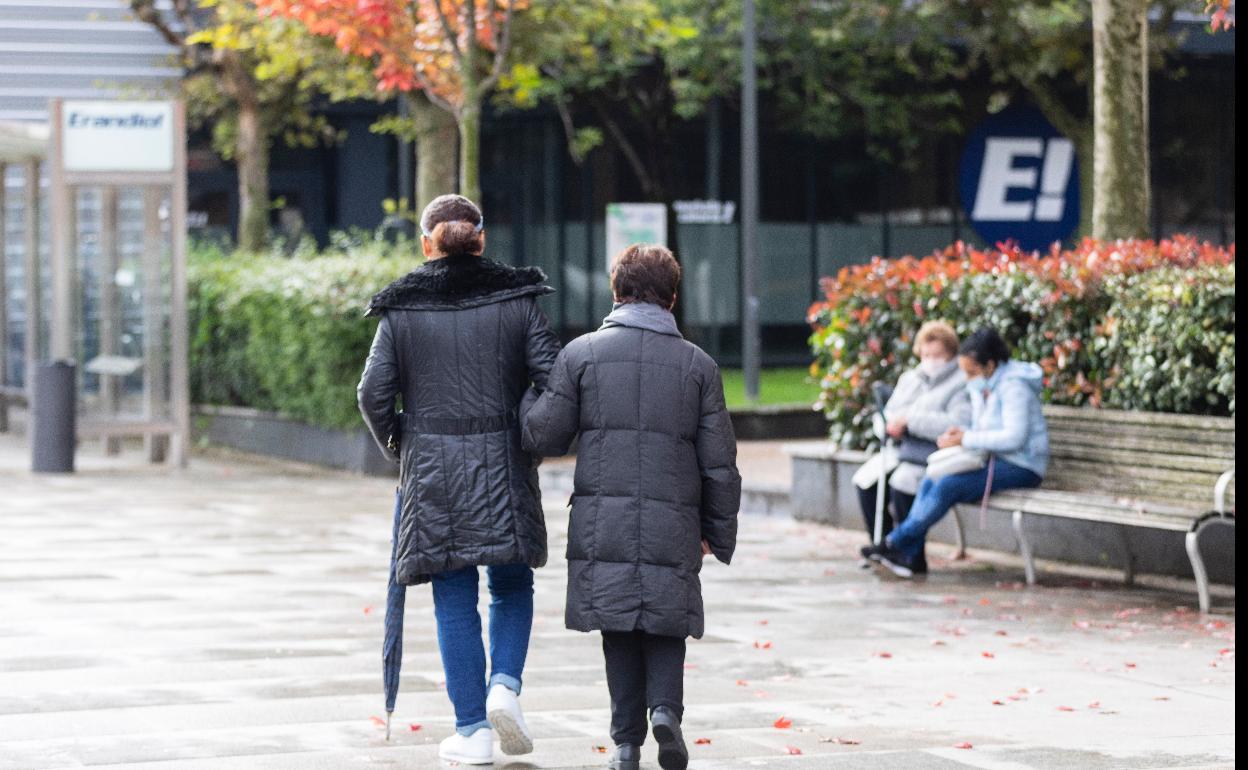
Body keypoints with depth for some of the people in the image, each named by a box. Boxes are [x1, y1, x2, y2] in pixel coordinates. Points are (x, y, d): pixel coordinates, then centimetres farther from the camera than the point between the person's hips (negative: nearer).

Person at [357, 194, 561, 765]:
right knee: (512, 586, 16)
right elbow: (553, 378, -5)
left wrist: (396, 445, 14)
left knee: (455, 600, 5)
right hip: (504, 465, 0)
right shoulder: (517, 299, 1)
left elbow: (374, 394, -4)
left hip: (431, 468, 0)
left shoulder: (401, 309, 0)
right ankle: (505, 685, -7)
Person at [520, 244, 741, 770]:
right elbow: (719, 462, 4)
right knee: (666, 626, 13)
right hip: (672, 524, 0)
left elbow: (544, 436, 2)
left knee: (619, 631, 9)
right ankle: (665, 706, -12)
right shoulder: (698, 364, 4)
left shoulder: (581, 353, 1)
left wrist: (525, 395, 23)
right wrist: (716, 532, 15)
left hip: (602, 520, 0)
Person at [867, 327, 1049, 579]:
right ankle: (912, 557, -15)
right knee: (929, 482, -12)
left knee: (947, 486, -25)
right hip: (994, 460, 9)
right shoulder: (980, 387, 12)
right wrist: (959, 433, -4)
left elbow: (1013, 437, -24)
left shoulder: (1014, 387, -16)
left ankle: (895, 543, -14)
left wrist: (965, 440, -23)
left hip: (1021, 466, -9)